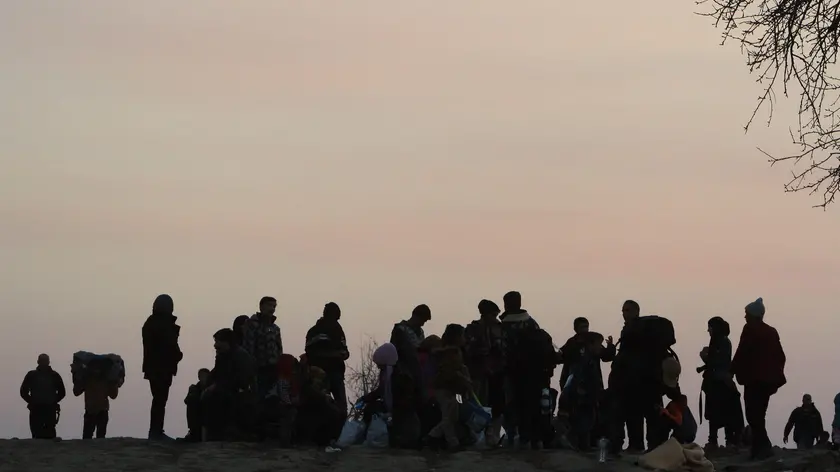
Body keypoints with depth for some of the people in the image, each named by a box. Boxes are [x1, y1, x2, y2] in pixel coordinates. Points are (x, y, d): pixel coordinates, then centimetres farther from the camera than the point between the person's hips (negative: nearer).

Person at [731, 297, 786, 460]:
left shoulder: (750, 330, -8)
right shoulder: (771, 331, 13)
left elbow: (741, 354, -13)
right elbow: (780, 356, 14)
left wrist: (733, 371, -3)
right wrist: (775, 374, 18)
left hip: (754, 379, -8)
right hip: (768, 378, 8)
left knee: (753, 414, -7)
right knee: (759, 414, 14)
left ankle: (764, 447, -18)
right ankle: (759, 447, 14)